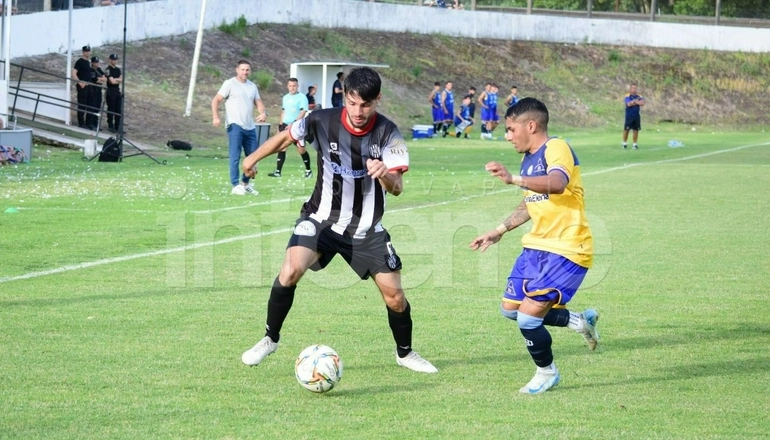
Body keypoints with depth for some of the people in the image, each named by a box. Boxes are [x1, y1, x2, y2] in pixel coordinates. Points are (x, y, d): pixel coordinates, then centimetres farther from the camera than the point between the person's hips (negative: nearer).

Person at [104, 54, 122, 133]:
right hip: (111, 91, -7)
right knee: (111, 109, -2)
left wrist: (115, 79, -12)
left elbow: (121, 79, 4)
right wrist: (119, 80, 1)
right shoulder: (108, 70, -10)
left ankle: (117, 127, 12)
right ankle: (111, 126, 4)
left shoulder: (118, 69, 13)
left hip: (117, 91, 7)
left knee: (118, 110, 7)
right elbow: (112, 81, -16)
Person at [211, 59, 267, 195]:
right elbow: (216, 100, -6)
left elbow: (258, 102, 15)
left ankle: (246, 183, 23)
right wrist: (215, 117, -20)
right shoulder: (230, 84, -2)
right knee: (235, 156, -8)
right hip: (235, 126, -6)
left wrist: (263, 113, -8)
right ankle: (235, 186, -4)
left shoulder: (252, 86, 17)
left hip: (250, 127, 6)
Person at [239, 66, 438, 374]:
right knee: (291, 270, -25)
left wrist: (384, 174, -42)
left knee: (394, 294, -1)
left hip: (366, 227, 1)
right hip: (322, 218, -1)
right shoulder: (322, 121, -14)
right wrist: (254, 157, 9)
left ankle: (405, 353, 27)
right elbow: (288, 136, 7)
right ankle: (270, 339, -3)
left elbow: (397, 187, -21)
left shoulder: (387, 132, -15)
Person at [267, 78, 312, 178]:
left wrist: (293, 124, -24)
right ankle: (278, 171, 3)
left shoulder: (302, 97, -8)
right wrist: (280, 125, 18)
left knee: (301, 149, -5)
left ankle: (308, 170, 11)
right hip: (285, 125, 6)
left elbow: (303, 112, -16)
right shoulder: (285, 97, 13)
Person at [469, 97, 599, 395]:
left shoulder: (556, 148, -17)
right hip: (537, 247, 10)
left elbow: (557, 183, -39)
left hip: (567, 250, -10)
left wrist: (514, 179, -50)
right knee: (510, 308, 13)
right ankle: (580, 322, 28)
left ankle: (547, 374, 13)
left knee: (528, 316, -13)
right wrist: (499, 232, 28)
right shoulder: (529, 160, 12)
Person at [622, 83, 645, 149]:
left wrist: (634, 102, -13)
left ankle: (635, 144, 10)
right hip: (629, 116, -3)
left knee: (636, 130, 2)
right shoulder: (627, 96, -4)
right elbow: (629, 104, -20)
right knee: (626, 129, -3)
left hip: (637, 116, 3)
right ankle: (624, 143, 9)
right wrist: (637, 102, -9)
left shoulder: (639, 96, 6)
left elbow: (642, 103, -10)